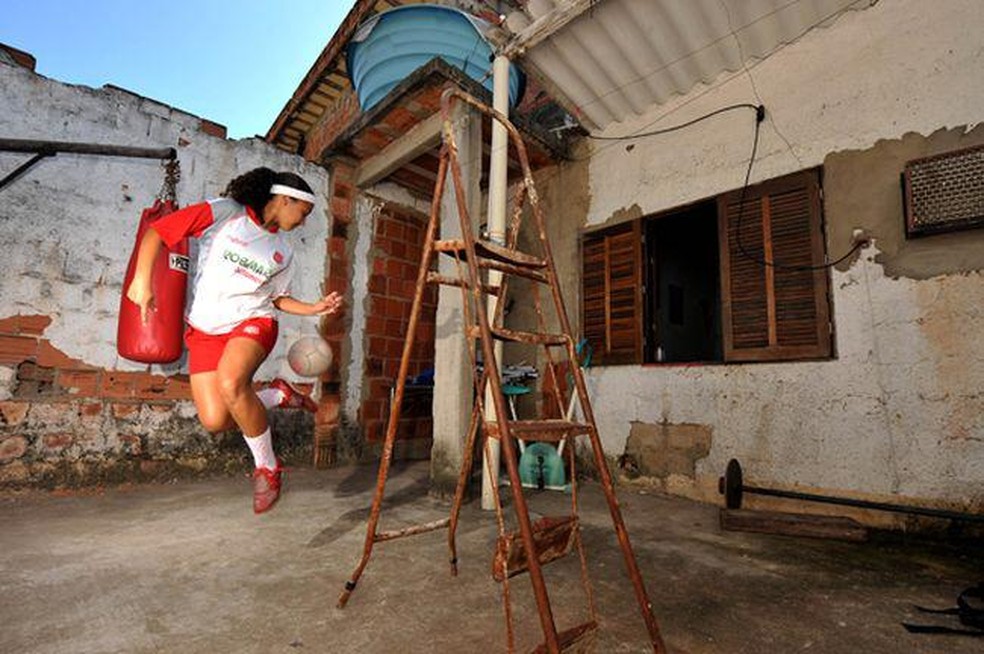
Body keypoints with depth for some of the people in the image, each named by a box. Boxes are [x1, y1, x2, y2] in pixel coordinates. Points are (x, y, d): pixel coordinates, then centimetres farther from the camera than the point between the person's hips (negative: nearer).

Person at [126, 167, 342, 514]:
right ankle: (277, 395, 15)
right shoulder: (224, 213, -4)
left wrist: (315, 308, 5)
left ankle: (268, 468, -14)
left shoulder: (283, 251, 10)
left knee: (230, 384, -32)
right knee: (215, 420, -13)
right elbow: (157, 230, -6)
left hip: (253, 321, 1)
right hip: (205, 329, -1)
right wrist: (143, 279, -17)